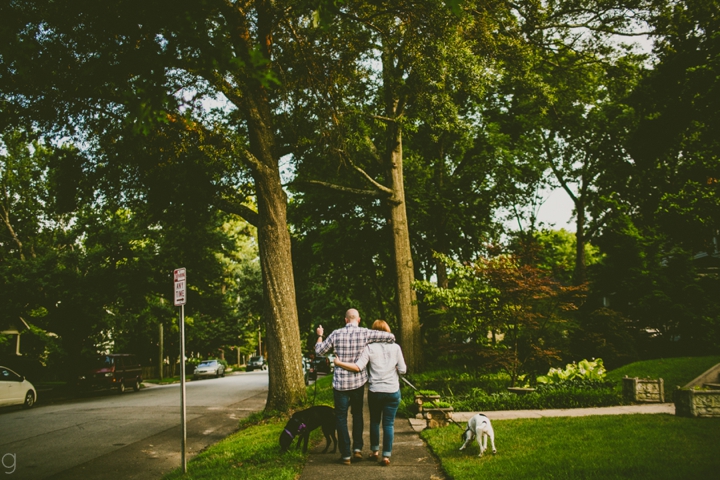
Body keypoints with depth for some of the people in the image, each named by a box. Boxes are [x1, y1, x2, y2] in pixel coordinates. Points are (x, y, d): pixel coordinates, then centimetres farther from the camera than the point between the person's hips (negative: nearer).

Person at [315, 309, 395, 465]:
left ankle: (346, 454, 9)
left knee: (341, 417, 9)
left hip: (340, 383, -1)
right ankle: (357, 448, 14)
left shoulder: (336, 334, -6)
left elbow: (319, 351, 4)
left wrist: (319, 335, 21)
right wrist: (389, 347, 13)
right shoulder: (365, 333, -7)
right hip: (359, 381, 1)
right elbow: (390, 336, -9)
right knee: (357, 414, 20)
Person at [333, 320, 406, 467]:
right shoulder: (395, 347, -2)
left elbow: (358, 367, -17)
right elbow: (403, 370, 0)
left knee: (374, 421, 18)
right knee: (389, 424, 5)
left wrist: (338, 363, -9)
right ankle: (386, 456, 3)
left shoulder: (370, 348, -7)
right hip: (393, 391, 0)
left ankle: (375, 451, 28)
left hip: (375, 391, 0)